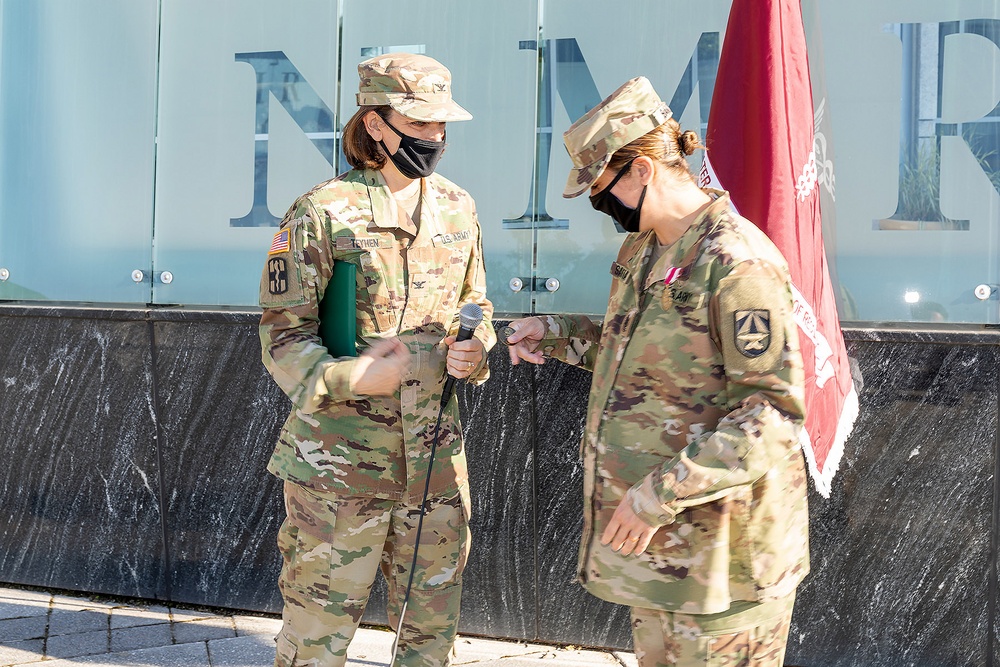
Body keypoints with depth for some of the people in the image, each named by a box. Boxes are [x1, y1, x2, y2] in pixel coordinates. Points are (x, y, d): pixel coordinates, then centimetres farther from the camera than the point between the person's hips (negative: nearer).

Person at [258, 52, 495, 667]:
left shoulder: (458, 209, 9)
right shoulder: (323, 213, -8)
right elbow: (283, 335, -8)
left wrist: (474, 350, -2)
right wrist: (353, 376, -23)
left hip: (435, 456, 5)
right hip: (339, 460, -5)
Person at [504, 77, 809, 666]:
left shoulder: (737, 262, -22)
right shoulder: (640, 251, 9)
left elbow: (775, 412, -26)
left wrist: (658, 496, -27)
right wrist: (554, 336, 10)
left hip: (720, 544, -9)